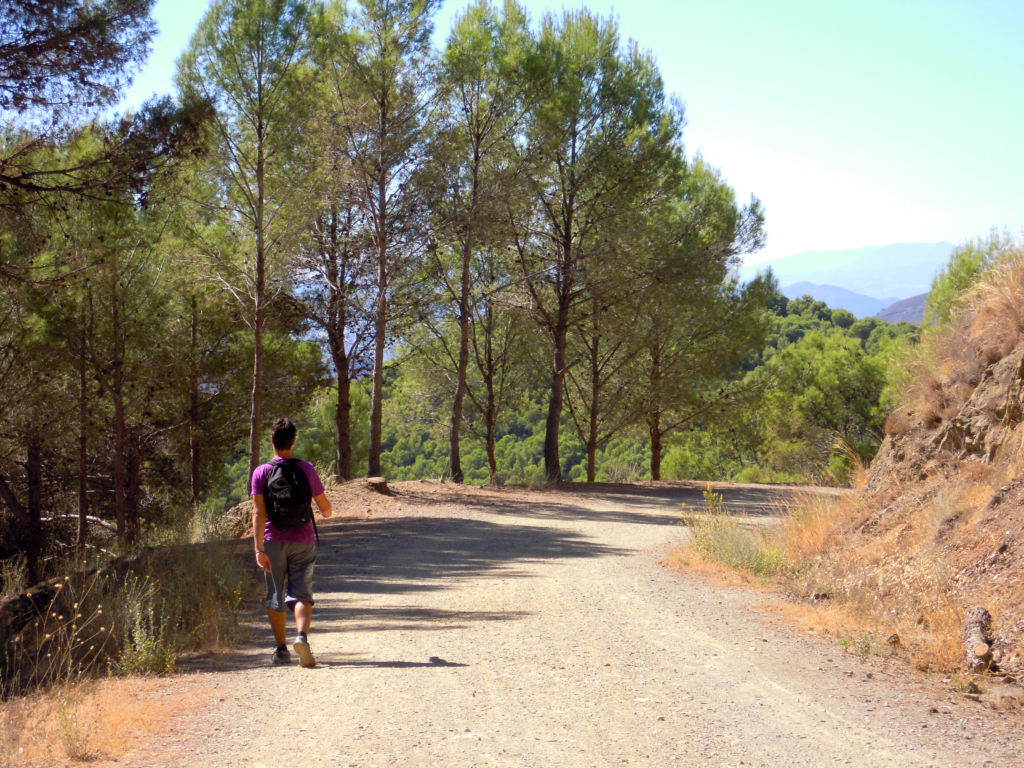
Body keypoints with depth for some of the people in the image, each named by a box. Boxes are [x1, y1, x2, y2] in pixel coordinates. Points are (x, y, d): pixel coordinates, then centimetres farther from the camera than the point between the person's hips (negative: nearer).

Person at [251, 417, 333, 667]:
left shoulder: (261, 472, -4)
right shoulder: (306, 469, -2)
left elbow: (258, 513, -12)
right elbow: (325, 508, 3)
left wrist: (259, 549, -14)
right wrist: (326, 512, 27)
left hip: (274, 542, 0)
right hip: (303, 541, 0)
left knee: (275, 597, 11)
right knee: (301, 594, -1)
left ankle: (281, 650, 14)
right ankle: (302, 636, -25)